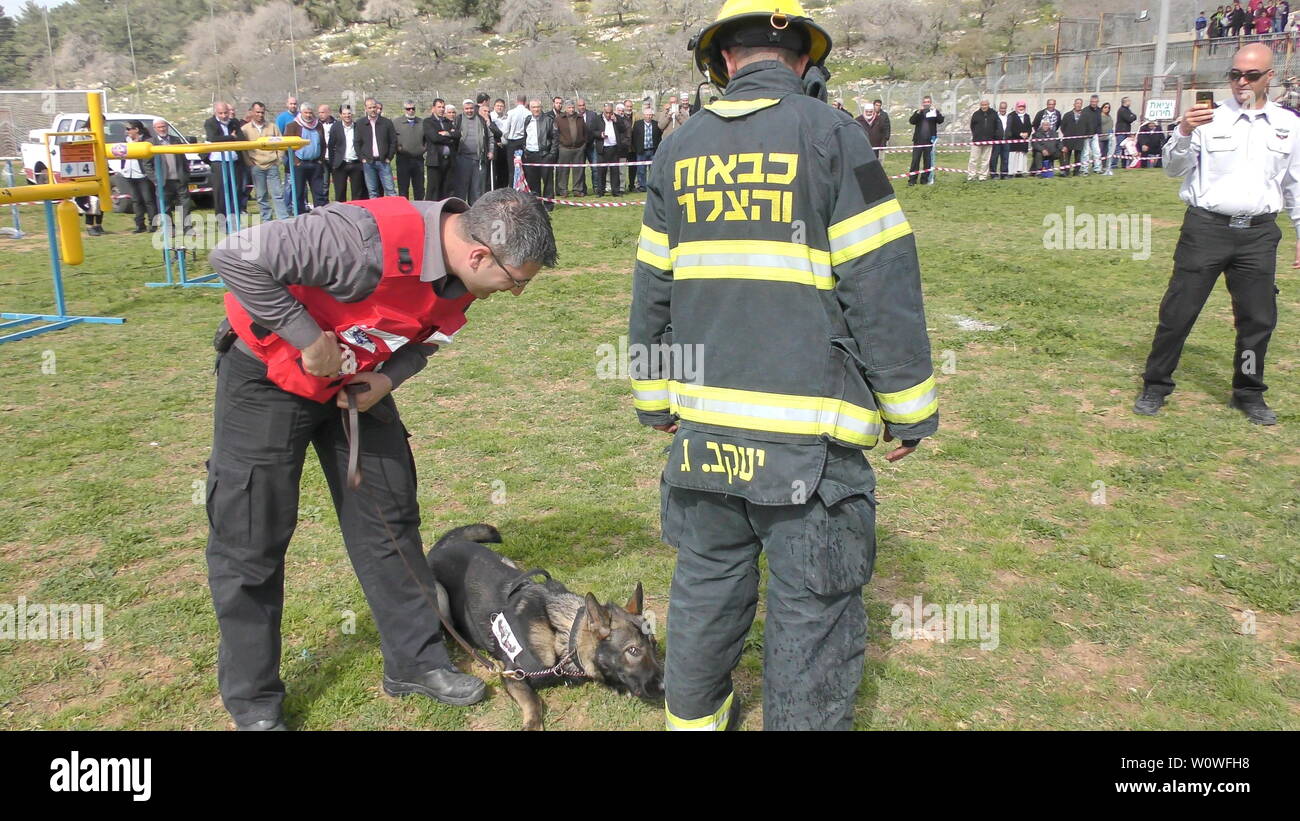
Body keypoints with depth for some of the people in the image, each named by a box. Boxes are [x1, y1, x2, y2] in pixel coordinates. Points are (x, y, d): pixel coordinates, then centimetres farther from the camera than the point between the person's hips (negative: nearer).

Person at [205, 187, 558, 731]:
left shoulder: (463, 276, -11)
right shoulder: (370, 240, -36)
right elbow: (236, 258, -33)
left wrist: (388, 378, -13)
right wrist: (308, 339, -29)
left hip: (357, 384, 7)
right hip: (269, 375, -6)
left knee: (390, 517, 8)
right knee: (251, 540, 0)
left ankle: (415, 662, 23)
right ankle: (254, 704, 17)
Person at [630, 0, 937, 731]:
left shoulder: (680, 148, 9)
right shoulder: (830, 134, -5)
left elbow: (653, 287, 13)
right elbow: (882, 284, -8)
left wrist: (655, 397, 23)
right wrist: (908, 411, 0)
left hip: (705, 419, 5)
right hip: (807, 428, -5)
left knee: (707, 580, 20)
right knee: (813, 607, 7)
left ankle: (694, 716, 38)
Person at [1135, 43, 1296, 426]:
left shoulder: (1288, 126, 9)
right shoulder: (1209, 120, -1)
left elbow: (1295, 184, 15)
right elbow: (1174, 169, -7)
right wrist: (1184, 132, -25)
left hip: (1259, 234, 3)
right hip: (1206, 228, -3)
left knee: (1258, 317, 8)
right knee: (1179, 309, -1)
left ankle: (1249, 394, 24)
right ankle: (1155, 386, 11)